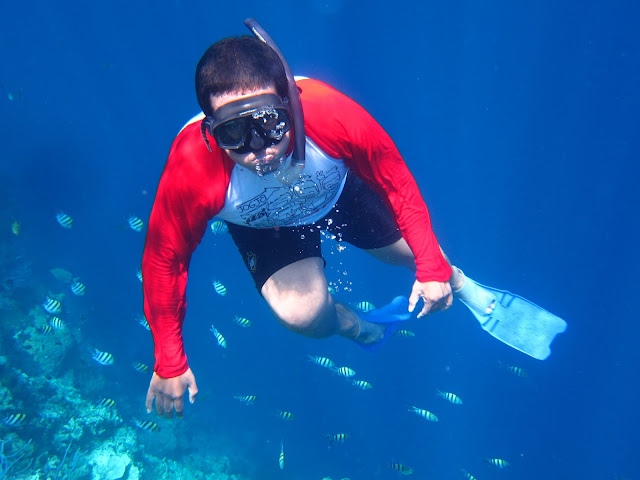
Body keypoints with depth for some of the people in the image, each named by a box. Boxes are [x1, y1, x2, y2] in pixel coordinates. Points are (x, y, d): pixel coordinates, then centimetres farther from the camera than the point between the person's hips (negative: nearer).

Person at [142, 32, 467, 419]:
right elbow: (164, 260, -24)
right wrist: (170, 365, -15)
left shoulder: (331, 114, -41)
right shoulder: (192, 171, -40)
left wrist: (433, 268, -20)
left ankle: (459, 283, 48)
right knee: (303, 314, -23)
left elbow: (397, 184, -23)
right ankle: (358, 327, 17)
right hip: (262, 224, -1)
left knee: (418, 251, 7)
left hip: (338, 191, 1)